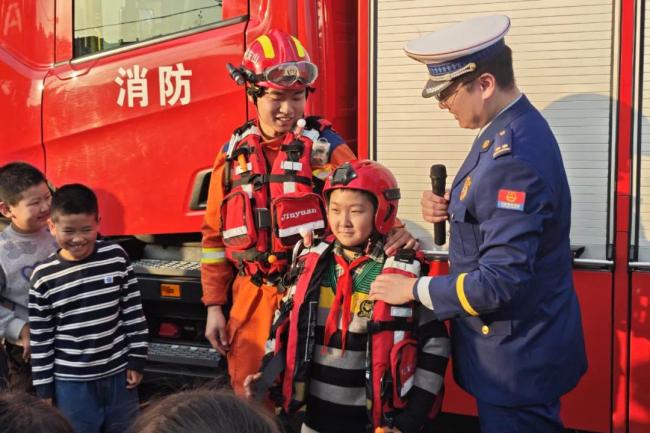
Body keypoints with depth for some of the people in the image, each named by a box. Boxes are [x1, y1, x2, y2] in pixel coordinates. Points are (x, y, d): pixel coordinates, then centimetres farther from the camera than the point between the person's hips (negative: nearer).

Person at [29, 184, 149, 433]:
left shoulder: (116, 257, -6)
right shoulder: (43, 277, -10)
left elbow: (134, 311, 2)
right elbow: (40, 340, -3)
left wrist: (137, 360, 3)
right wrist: (43, 388, 0)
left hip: (119, 374, 2)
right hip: (71, 382, -2)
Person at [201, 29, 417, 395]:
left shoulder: (322, 145, -4)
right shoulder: (234, 153, 6)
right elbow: (215, 236, 10)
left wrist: (395, 228, -32)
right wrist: (214, 306, 8)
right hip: (251, 299, 3)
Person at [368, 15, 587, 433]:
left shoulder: (514, 155, -28)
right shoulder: (511, 128, 2)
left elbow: (500, 280, -29)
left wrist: (415, 289, -17)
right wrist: (450, 207, -4)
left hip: (518, 355, -9)